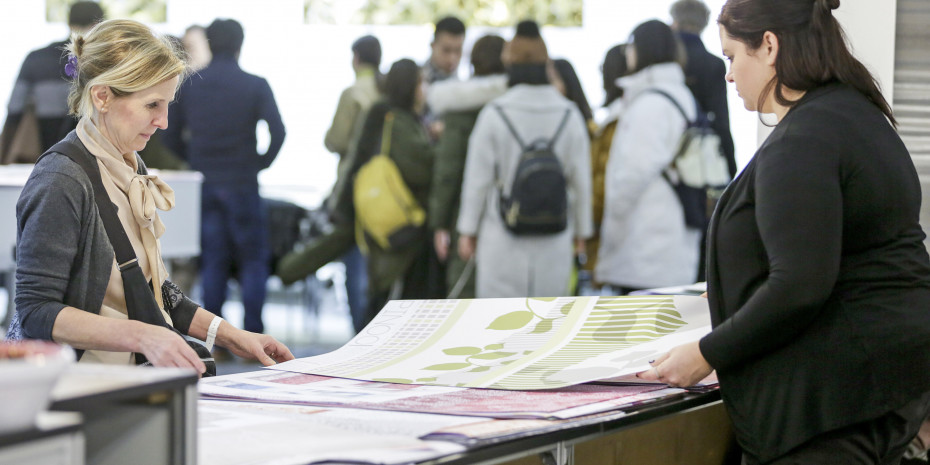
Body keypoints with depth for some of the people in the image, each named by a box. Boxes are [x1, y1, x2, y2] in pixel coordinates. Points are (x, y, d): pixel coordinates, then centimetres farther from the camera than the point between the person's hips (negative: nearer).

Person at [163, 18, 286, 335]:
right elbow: (277, 131, -14)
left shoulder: (188, 85, 4)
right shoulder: (255, 86, -5)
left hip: (203, 184, 3)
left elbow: (171, 137, 5)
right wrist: (260, 164, 0)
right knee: (253, 260, 5)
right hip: (242, 184, -3)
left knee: (212, 262, 9)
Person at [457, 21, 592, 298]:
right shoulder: (569, 114, 0)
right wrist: (581, 232, 17)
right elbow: (581, 180, 5)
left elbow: (478, 179, -2)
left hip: (503, 239, -2)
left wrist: (468, 230, 8)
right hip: (554, 242, 2)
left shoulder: (494, 113, -7)